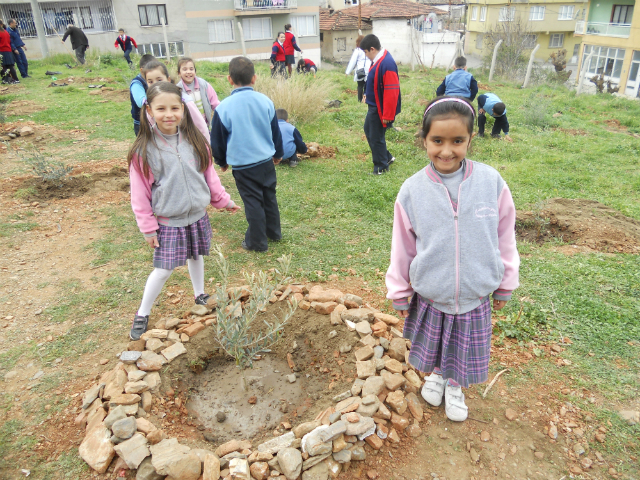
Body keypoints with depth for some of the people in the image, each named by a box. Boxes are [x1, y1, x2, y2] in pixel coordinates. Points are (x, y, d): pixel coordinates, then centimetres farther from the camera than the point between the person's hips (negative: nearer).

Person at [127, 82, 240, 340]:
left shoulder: (195, 140, -4)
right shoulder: (144, 149, -14)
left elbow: (209, 173, 7)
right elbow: (140, 193, -9)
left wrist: (223, 200, 12)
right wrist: (147, 227, -7)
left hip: (197, 215, 4)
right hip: (168, 221, -4)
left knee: (196, 256, 20)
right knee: (163, 269, 1)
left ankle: (200, 295, 43)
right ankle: (142, 315, 20)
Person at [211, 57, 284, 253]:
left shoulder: (224, 107, -13)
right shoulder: (265, 101, -4)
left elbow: (217, 140, -2)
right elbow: (275, 132, 8)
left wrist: (222, 161, 16)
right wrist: (278, 154, 24)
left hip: (242, 164, -3)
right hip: (266, 160, 4)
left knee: (252, 202, 6)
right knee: (269, 197, 19)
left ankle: (257, 241, 18)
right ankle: (273, 232, 35)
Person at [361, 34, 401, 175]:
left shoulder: (387, 64, -26)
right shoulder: (377, 60, 4)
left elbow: (392, 92, -27)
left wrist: (387, 115, -25)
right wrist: (367, 94, 12)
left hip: (380, 109, -10)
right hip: (374, 106, 10)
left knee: (376, 137, 2)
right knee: (368, 130, 22)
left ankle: (381, 166, 21)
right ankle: (387, 157, 35)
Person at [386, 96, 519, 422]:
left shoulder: (491, 182, -15)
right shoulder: (412, 190, -15)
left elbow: (504, 237, -2)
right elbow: (403, 247, -4)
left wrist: (504, 286, 7)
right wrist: (399, 293, 4)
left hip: (476, 297, 0)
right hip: (430, 296, 0)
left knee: (463, 353, 21)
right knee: (434, 346, 24)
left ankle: (455, 386, 52)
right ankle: (436, 374, 56)